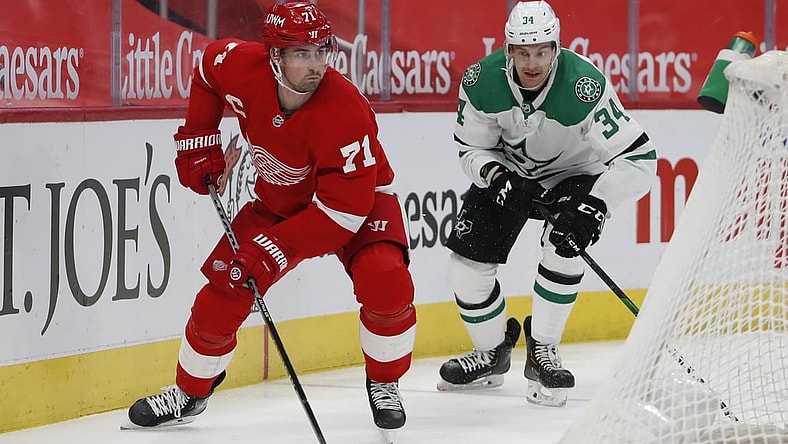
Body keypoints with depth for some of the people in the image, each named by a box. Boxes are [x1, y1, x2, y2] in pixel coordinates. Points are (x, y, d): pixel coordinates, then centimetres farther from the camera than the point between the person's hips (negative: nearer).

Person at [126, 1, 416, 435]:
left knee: (384, 282, -27)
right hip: (279, 201, 4)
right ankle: (190, 392, 19)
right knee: (223, 291, -4)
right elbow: (208, 67, 3)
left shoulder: (345, 113, -38)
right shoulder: (238, 66, -25)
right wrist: (199, 137, -3)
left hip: (358, 201, -4)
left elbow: (343, 209, -35)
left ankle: (384, 384, -1)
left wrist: (274, 253, -35)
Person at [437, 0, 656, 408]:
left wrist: (596, 205, -41)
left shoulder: (585, 86, -34)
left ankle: (542, 351, -10)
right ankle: (491, 354, 21)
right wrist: (495, 175, -29)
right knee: (466, 264, -5)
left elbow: (639, 157, -32)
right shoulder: (483, 81, -24)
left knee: (564, 247, -29)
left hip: (572, 173, -3)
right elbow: (471, 148, -8)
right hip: (507, 169, 3)